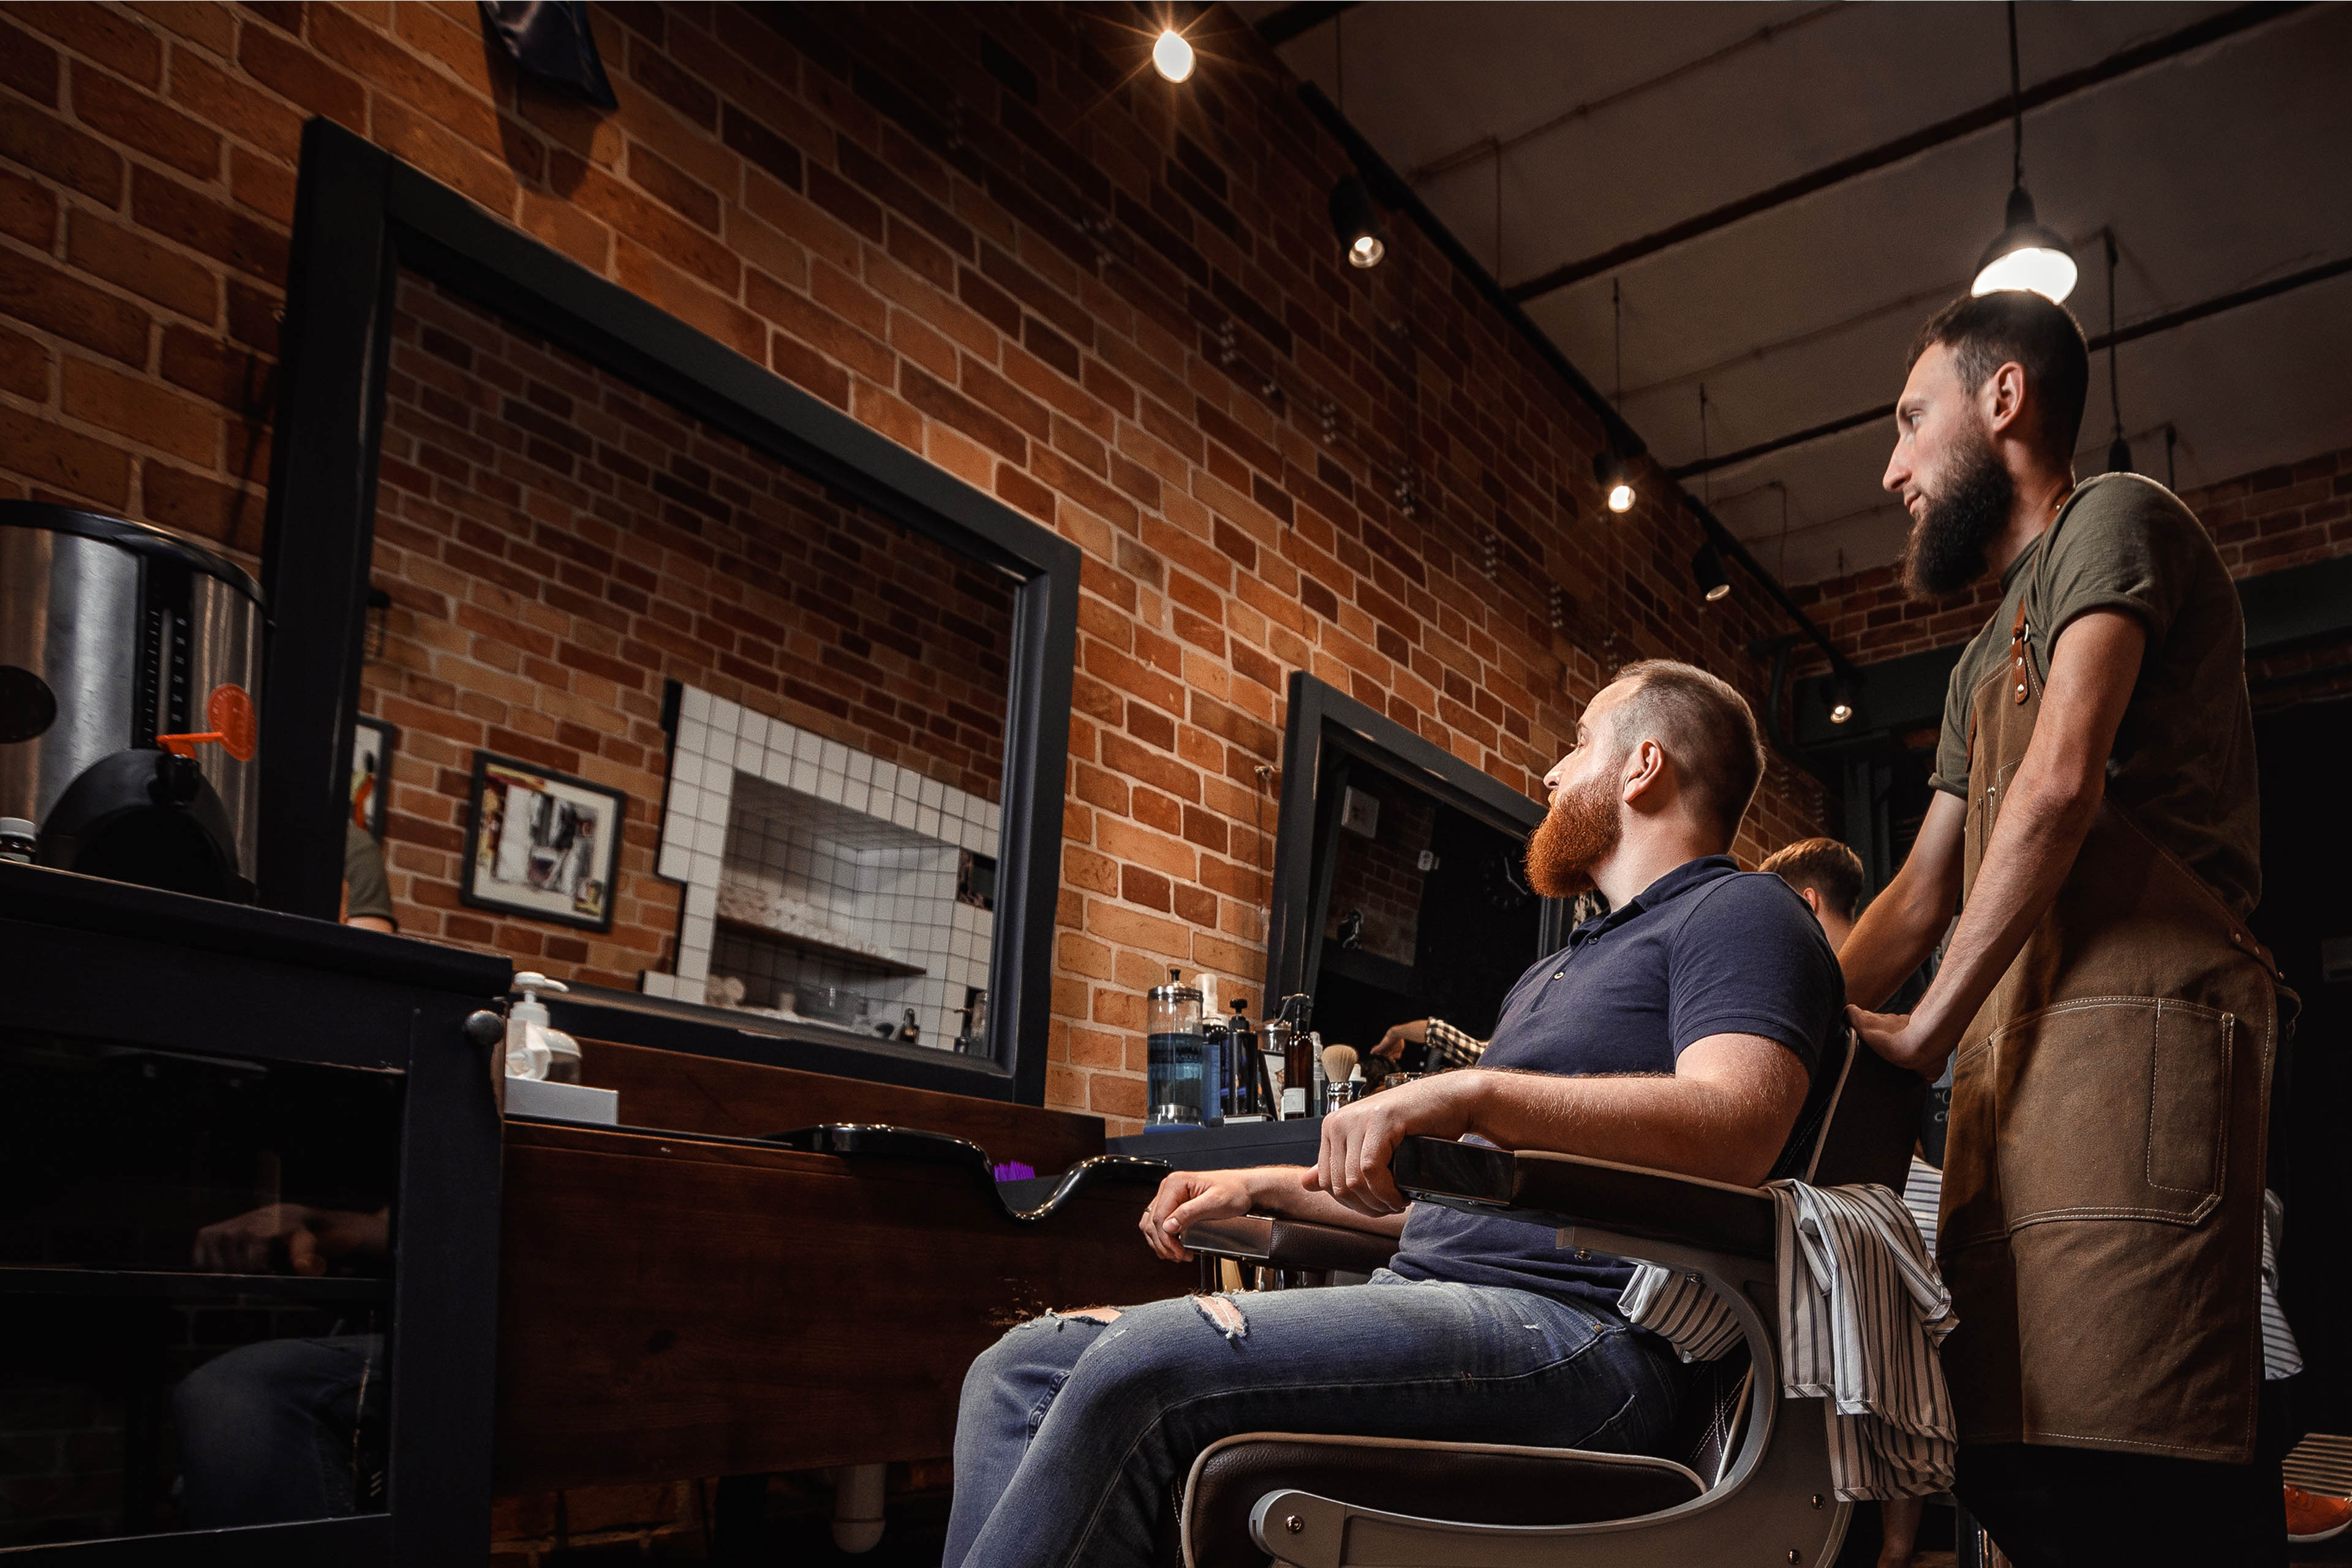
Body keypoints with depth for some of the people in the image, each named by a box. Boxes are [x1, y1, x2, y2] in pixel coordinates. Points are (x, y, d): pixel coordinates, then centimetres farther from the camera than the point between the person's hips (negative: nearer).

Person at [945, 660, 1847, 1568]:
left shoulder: (1739, 913, 2)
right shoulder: (1549, 977, 33)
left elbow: (1737, 1127, -19)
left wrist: (1474, 1093, -29)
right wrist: (1266, 1186, 28)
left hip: (1578, 1328, -9)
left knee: (1145, 1365, -30)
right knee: (1022, 1369, -6)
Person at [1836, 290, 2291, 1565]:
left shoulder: (2114, 519, 5)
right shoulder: (1986, 661, 31)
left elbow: (2061, 788, -9)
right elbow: (1922, 893, 29)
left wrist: (1927, 1030, -7)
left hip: (2130, 1030, -8)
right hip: (2016, 1061, 8)